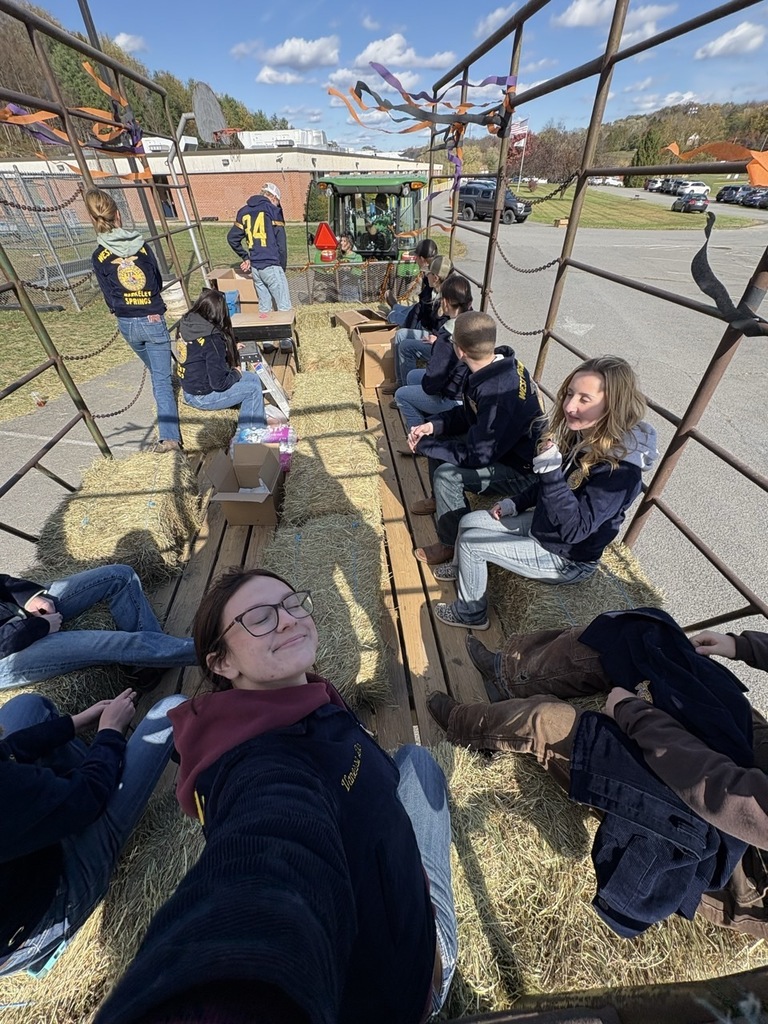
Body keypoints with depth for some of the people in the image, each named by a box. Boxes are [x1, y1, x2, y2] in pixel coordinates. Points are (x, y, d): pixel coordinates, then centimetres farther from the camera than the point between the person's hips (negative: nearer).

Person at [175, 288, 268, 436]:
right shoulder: (211, 340, -26)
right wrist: (236, 374, -7)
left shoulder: (186, 323, -2)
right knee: (254, 386, 1)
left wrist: (229, 347, 16)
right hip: (202, 397, -8)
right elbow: (219, 383, -25)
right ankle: (254, 431, 14)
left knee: (251, 378, 14)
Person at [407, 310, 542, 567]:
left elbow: (476, 455, -29)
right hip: (500, 444, 9)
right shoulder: (493, 367, -6)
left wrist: (423, 445, -18)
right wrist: (432, 425, -9)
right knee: (437, 437, 8)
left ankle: (452, 546, -5)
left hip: (522, 469, -9)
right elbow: (467, 414, 8)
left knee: (447, 474, -28)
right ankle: (440, 499, 28)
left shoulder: (499, 392, -34)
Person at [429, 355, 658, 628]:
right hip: (543, 522, 7)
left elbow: (574, 529, -35)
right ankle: (463, 567, 41)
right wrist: (516, 504, 4)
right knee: (469, 522, 8)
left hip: (566, 559, -7)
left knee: (470, 542, -11)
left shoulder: (619, 468, -33)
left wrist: (551, 470, -43)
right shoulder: (582, 434, -9)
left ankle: (471, 615, 15)